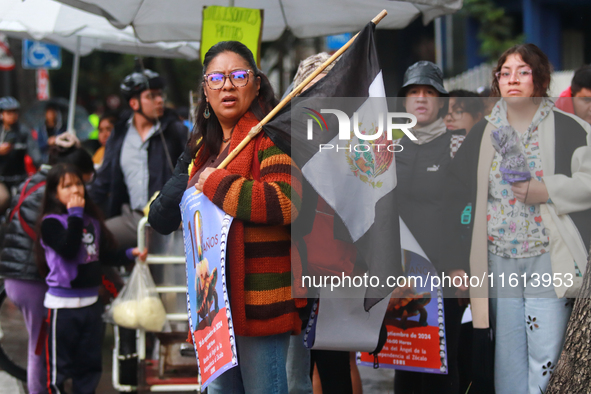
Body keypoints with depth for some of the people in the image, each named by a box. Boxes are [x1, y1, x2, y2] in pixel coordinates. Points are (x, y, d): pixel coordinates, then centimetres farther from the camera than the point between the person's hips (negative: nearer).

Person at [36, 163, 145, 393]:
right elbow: (68, 249, -27)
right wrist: (75, 216, -22)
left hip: (90, 301, 6)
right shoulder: (51, 223, -11)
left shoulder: (92, 220, 7)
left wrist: (129, 255, 0)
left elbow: (105, 254, 15)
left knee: (90, 362, 15)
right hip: (63, 303, -6)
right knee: (59, 365, 2)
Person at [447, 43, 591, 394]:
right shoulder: (484, 132, 11)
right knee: (508, 351, 7)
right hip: (498, 260, 4)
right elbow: (459, 188, 18)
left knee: (546, 358, -7)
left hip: (548, 259, -4)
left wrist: (547, 190, -19)